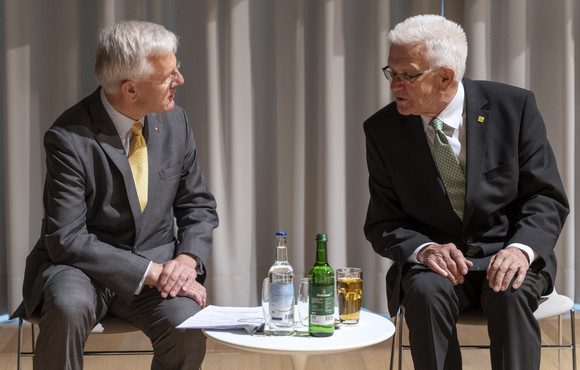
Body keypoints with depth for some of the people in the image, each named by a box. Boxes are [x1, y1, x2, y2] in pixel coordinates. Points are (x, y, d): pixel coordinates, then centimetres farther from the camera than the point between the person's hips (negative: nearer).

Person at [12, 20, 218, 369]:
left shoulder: (175, 121, 0)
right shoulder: (69, 139, -17)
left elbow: (199, 205, 9)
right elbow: (67, 239, -19)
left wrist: (188, 258, -12)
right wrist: (151, 272, -24)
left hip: (158, 264, 3)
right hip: (83, 266, -3)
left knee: (186, 327, -27)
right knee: (68, 307, -37)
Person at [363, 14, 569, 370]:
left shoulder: (513, 106, -6)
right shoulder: (383, 130, -1)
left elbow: (547, 197, -3)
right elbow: (383, 224, 2)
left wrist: (521, 248, -23)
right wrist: (424, 248, -20)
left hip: (507, 256, -1)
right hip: (434, 260, 1)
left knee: (511, 293, -33)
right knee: (426, 292, -32)